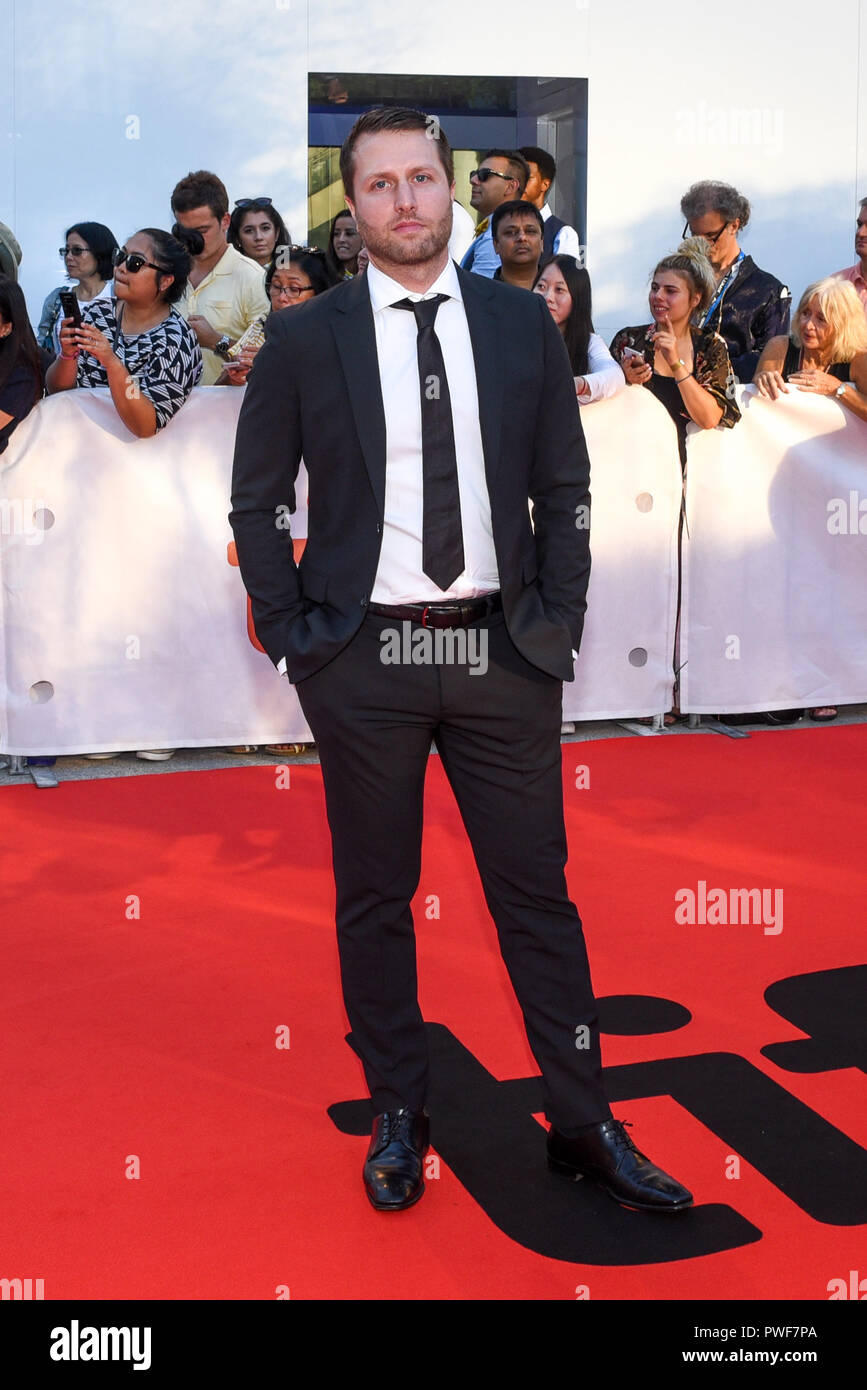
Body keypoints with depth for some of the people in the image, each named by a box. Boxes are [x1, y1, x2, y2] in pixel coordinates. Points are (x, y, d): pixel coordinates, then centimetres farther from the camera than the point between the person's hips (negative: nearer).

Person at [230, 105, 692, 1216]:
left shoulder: (524, 324, 6)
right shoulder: (303, 339, 1)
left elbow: (565, 490, 9)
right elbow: (255, 504, 5)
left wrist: (558, 625, 1)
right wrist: (290, 640, -1)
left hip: (504, 652, 1)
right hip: (362, 659, -1)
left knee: (537, 893, 7)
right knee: (374, 899, 9)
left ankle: (584, 1126, 20)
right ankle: (399, 1117, 25)